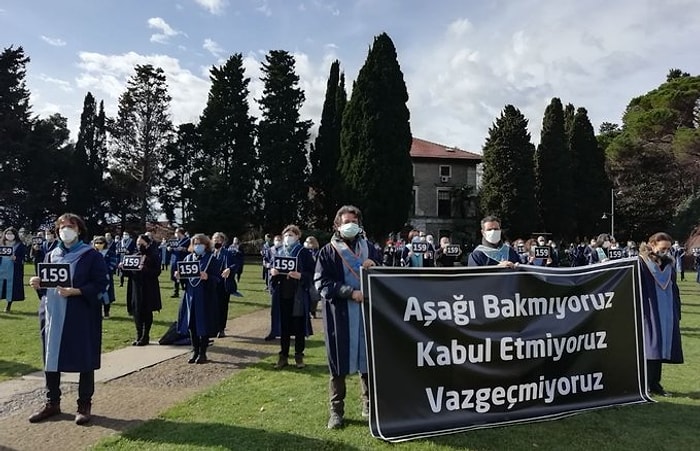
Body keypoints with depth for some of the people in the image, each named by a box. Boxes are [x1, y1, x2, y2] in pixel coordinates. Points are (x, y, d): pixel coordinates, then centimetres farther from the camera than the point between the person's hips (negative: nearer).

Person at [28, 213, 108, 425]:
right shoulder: (51, 256, 13)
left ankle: (84, 405, 15)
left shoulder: (91, 256, -5)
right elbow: (45, 283, 18)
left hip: (82, 315, -5)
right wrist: (37, 284, -5)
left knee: (84, 360, 2)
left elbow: (100, 284, -11)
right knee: (51, 358, 11)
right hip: (52, 314, 6)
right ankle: (52, 403, 27)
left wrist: (74, 291, -23)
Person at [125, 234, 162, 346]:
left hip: (148, 289, -5)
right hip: (135, 288, 5)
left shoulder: (154, 256, -4)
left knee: (146, 312, 3)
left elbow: (157, 272, -13)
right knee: (136, 312, 7)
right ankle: (139, 336, 19)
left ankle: (145, 337, 13)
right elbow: (129, 273, 13)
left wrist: (145, 269, -26)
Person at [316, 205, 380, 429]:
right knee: (339, 360, 4)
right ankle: (336, 410, 17)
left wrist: (374, 266, -8)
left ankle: (369, 403, 27)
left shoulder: (367, 247, 11)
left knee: (367, 357, 10)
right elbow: (322, 283, -8)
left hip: (366, 309, 3)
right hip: (339, 312, -3)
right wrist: (350, 292, -19)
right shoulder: (328, 251, 0)